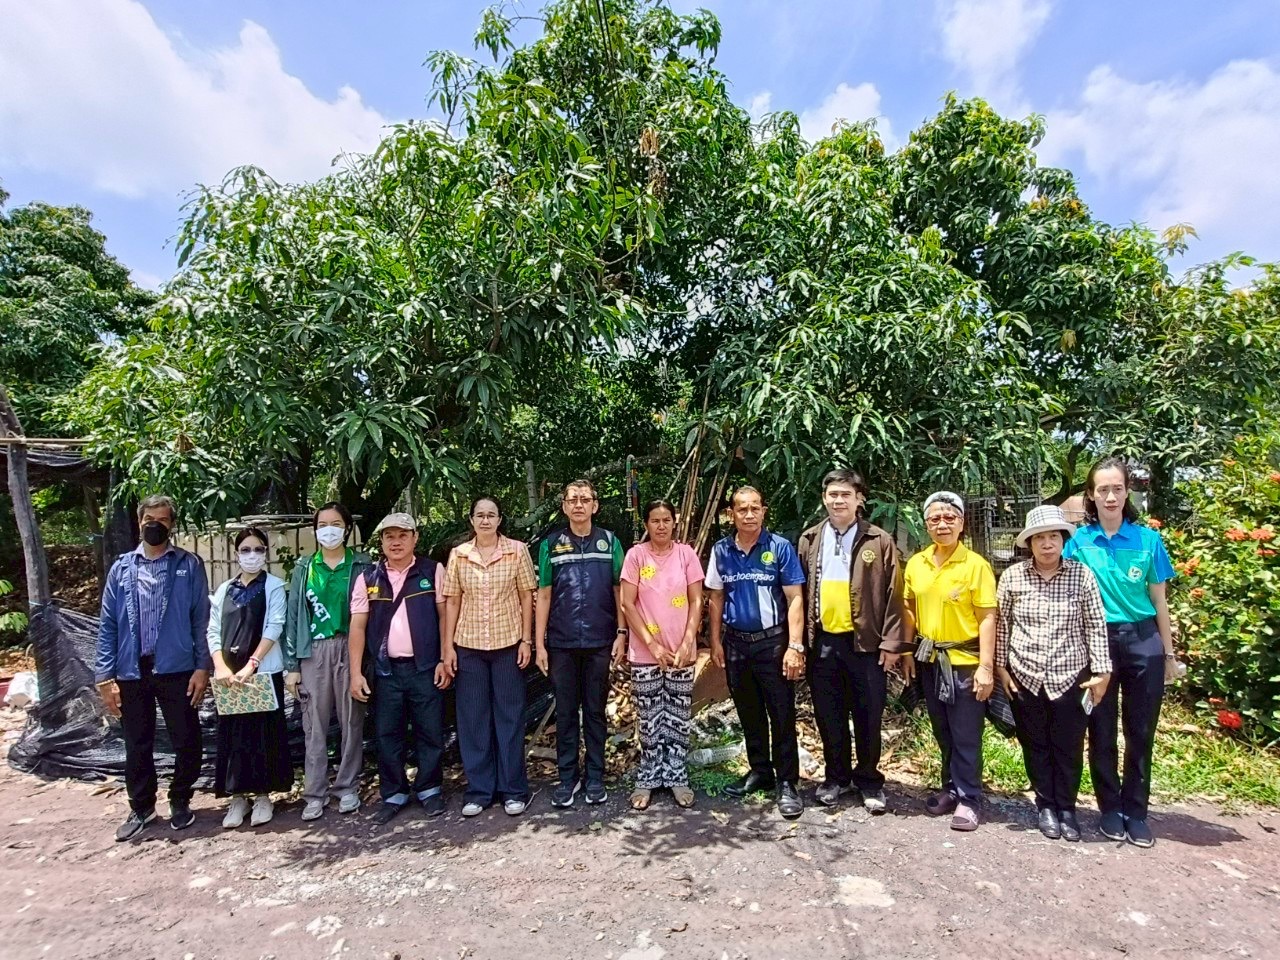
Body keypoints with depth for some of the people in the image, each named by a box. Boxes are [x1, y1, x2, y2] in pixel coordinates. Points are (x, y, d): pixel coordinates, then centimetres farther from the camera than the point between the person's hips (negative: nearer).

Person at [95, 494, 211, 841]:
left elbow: (201, 620, -1)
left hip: (176, 669, -2)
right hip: (132, 672, 2)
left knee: (188, 742, 5)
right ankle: (141, 807, 32)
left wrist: (202, 666, -7)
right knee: (137, 746, 13)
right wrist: (105, 676, 1)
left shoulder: (190, 565, 1)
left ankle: (180, 801, 27)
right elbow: (108, 626, 6)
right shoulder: (122, 568, 6)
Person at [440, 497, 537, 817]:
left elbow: (526, 597, 0)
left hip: (508, 643, -2)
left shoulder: (517, 550, -2)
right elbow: (452, 602, 5)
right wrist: (448, 646, 1)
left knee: (509, 716, 7)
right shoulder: (458, 554, 3)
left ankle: (513, 789, 19)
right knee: (472, 718, 8)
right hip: (468, 645, 2)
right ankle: (478, 789, 22)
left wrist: (526, 640, -5)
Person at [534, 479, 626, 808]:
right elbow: (544, 596, 4)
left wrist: (621, 634, -2)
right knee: (565, 713, 9)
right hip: (562, 644, 0)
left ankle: (595, 777, 22)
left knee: (595, 711, 10)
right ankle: (567, 778, 21)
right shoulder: (551, 545, 3)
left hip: (600, 643, 0)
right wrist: (539, 644, 0)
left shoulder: (609, 542, 3)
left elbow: (619, 591, 5)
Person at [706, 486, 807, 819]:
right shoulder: (721, 551, 3)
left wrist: (795, 646, -14)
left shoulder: (780, 548, -7)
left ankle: (786, 783, 15)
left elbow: (794, 598, -8)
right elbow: (715, 599, 10)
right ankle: (760, 772, 32)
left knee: (782, 715, 2)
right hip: (736, 643, 4)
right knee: (749, 714, 16)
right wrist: (715, 641, 6)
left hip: (773, 642, -4)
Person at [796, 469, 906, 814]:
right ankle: (836, 777, 31)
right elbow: (799, 593, 6)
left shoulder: (879, 541, -2)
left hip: (865, 643, -2)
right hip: (822, 642, 3)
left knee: (868, 716, 9)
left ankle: (868, 780, 28)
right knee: (829, 716, 13)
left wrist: (891, 643, -7)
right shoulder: (809, 540, 6)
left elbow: (894, 597, -3)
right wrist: (800, 639, 3)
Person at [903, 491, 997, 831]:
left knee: (966, 736, 5)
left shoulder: (975, 564, -11)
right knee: (943, 734, 17)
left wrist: (986, 667, -16)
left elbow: (987, 618, -12)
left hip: (964, 661, -5)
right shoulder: (915, 564, 3)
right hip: (929, 660, 5)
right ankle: (952, 789, 32)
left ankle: (969, 799, 20)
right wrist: (907, 652, 7)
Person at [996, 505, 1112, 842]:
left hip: (1071, 676, -1)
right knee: (1035, 745, 12)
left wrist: (1102, 671, -2)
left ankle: (1067, 808, 29)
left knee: (1069, 748, 10)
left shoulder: (1081, 574, -5)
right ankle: (1046, 806, 29)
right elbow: (1002, 623, 3)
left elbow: (1096, 626, -1)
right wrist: (1001, 666, 2)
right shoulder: (1012, 576, -3)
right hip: (1025, 676, 1)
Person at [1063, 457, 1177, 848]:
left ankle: (1136, 812, 24)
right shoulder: (1078, 541, -2)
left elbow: (1159, 601, 5)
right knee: (1102, 732, 8)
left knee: (1140, 732, 8)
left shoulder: (1148, 539, 0)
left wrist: (1169, 655, 8)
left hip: (1143, 643, 1)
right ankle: (1110, 809, 24)